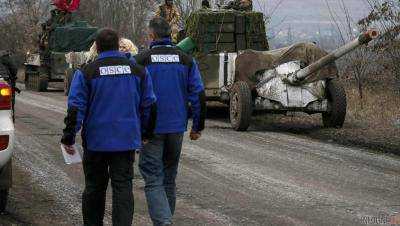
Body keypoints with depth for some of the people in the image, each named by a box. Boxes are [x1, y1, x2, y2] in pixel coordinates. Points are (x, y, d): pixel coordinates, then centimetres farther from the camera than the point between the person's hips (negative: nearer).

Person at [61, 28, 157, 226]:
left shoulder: (86, 72, -5)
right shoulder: (138, 71, 4)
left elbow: (76, 108, -7)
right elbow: (149, 106, 9)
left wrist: (68, 137, 0)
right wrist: (145, 133, 20)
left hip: (96, 141, -1)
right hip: (127, 141, 1)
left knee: (94, 187, 11)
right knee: (123, 187, 1)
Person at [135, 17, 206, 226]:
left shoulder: (141, 61, -7)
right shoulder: (186, 60, 2)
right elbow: (198, 96, 1)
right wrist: (197, 127, 9)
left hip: (150, 130, -4)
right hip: (176, 128, 4)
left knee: (153, 181, -3)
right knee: (169, 179, 17)